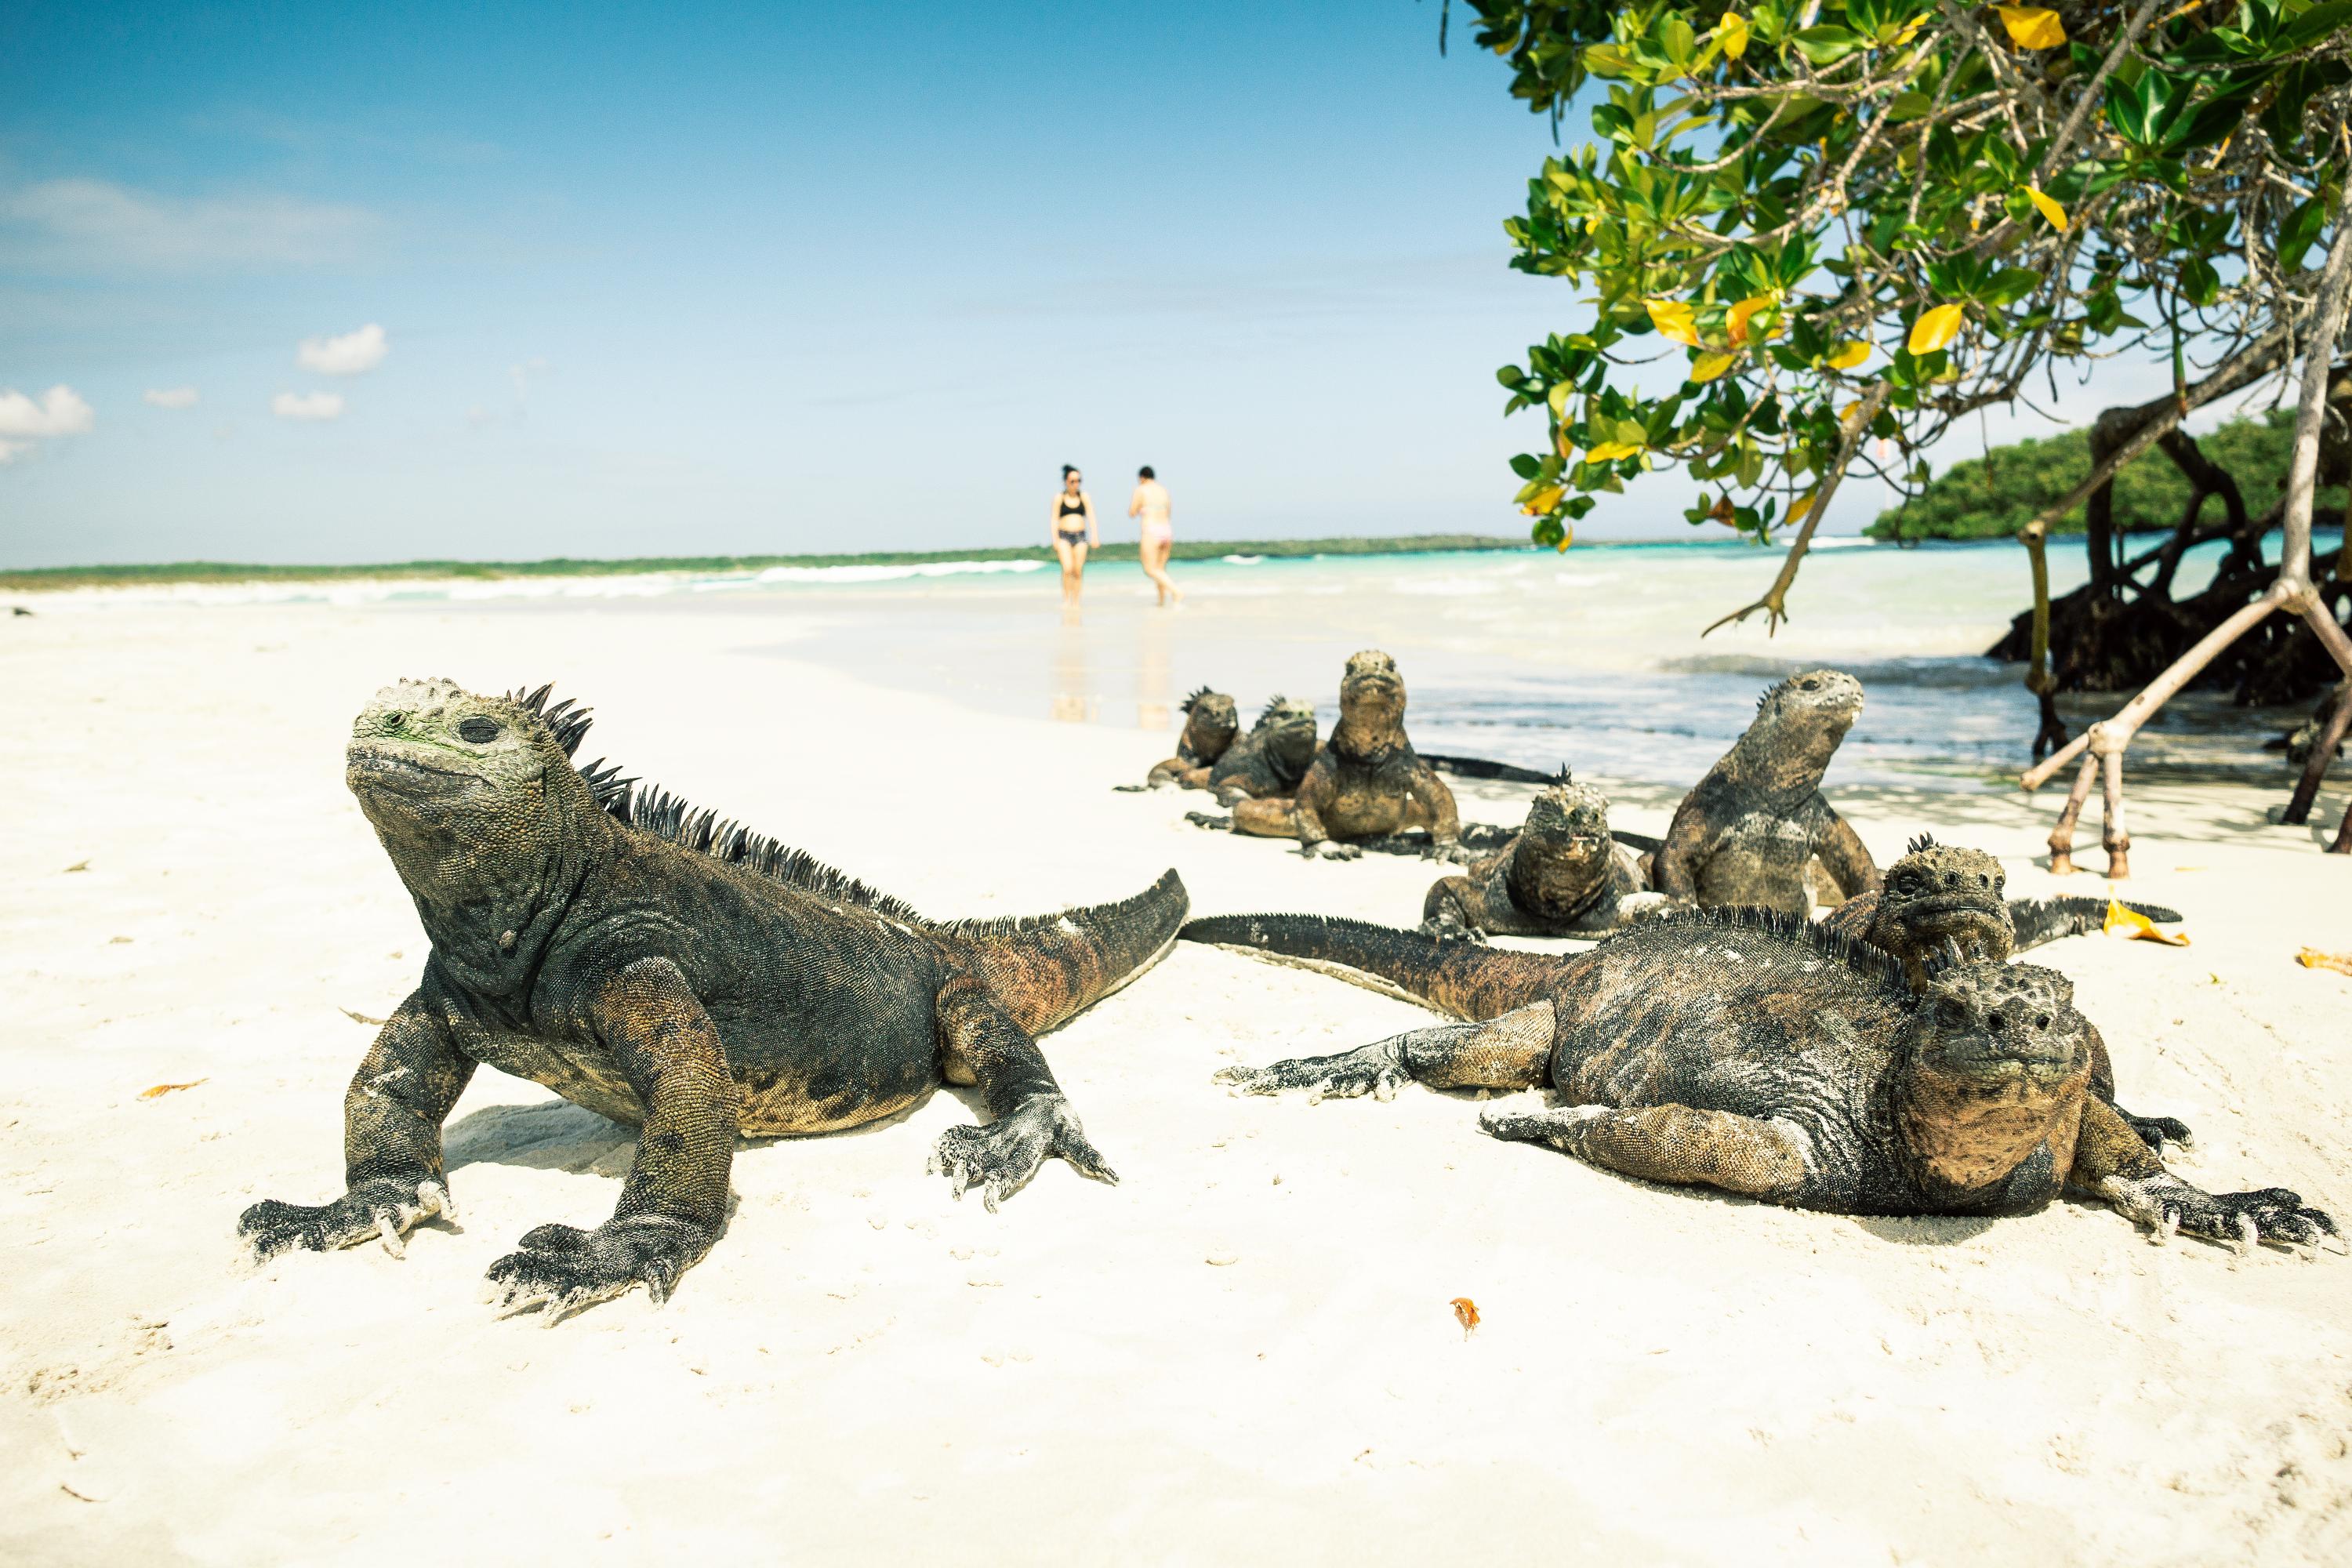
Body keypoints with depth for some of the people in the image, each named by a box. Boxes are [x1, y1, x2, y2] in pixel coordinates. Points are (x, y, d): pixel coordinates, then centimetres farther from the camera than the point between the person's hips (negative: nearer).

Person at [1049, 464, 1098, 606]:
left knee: (1078, 571, -1)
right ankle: (1066, 599, -7)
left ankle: (1076, 601, 8)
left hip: (1080, 537, 2)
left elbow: (1091, 517, 1)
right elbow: (1054, 519, 1)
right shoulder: (1059, 498, 3)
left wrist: (1095, 535, -12)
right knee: (1067, 568, -18)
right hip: (1064, 536, -2)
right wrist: (1055, 539, -11)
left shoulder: (1085, 497, 7)